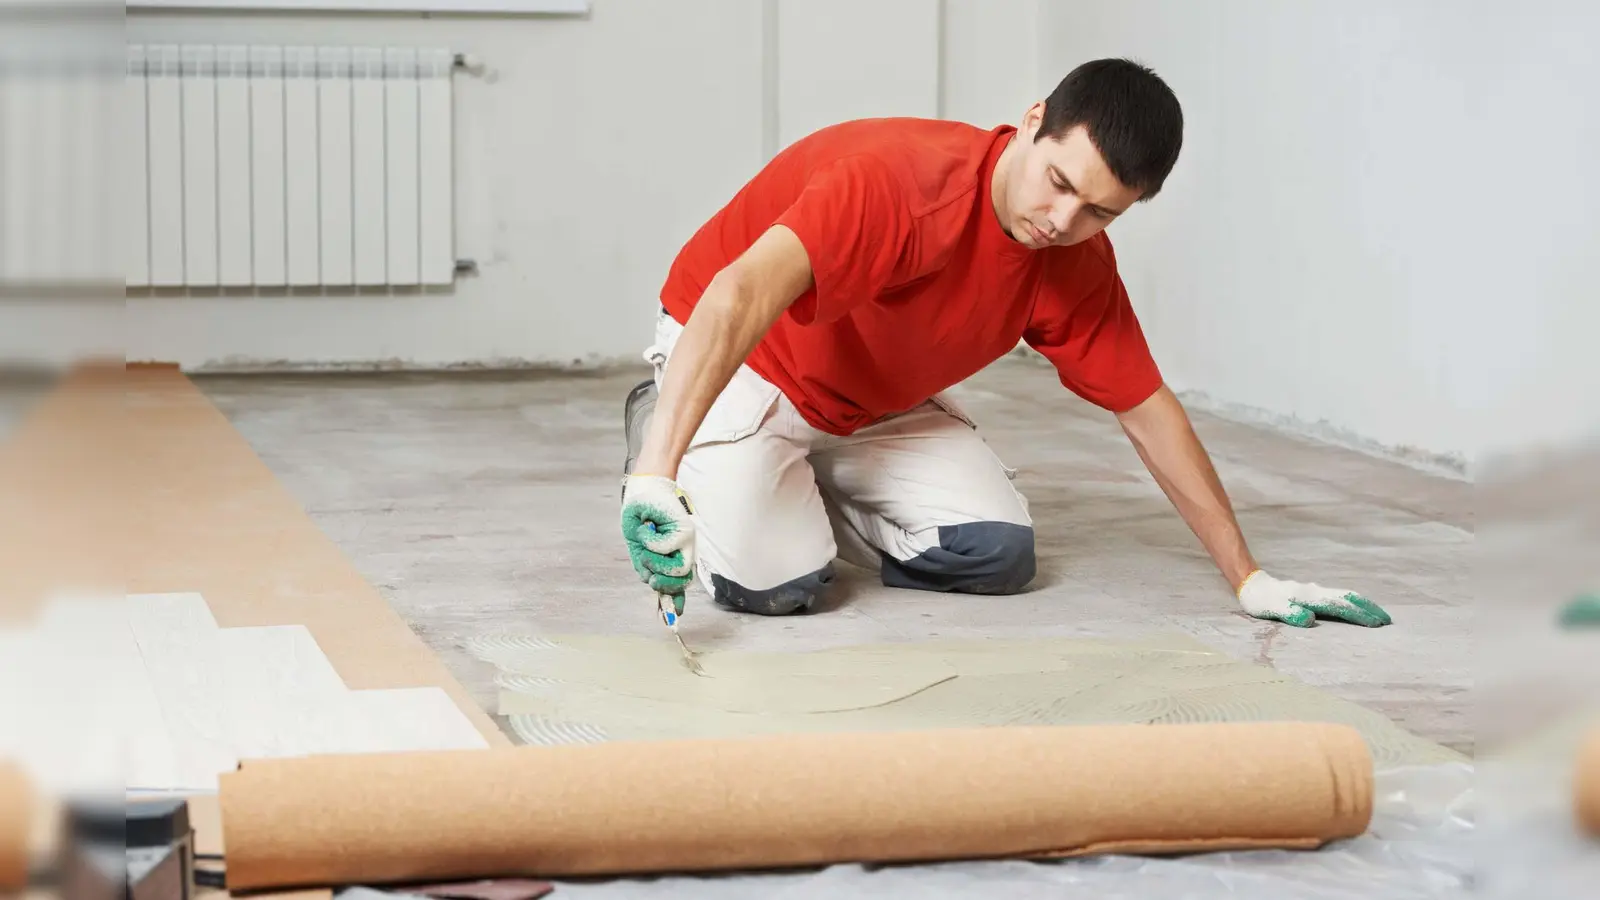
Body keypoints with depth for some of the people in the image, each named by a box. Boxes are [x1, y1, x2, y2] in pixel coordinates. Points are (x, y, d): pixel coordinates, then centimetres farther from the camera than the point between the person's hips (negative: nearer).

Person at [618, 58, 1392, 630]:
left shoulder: (1079, 265, -14)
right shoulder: (899, 179, -37)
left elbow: (1148, 411, -4)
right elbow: (741, 294, -49)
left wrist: (1248, 580, -8)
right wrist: (657, 473, -61)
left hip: (878, 404, 6)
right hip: (733, 360, -6)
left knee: (999, 553, -12)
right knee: (775, 579, -26)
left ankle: (805, 489, 12)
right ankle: (661, 444, 5)